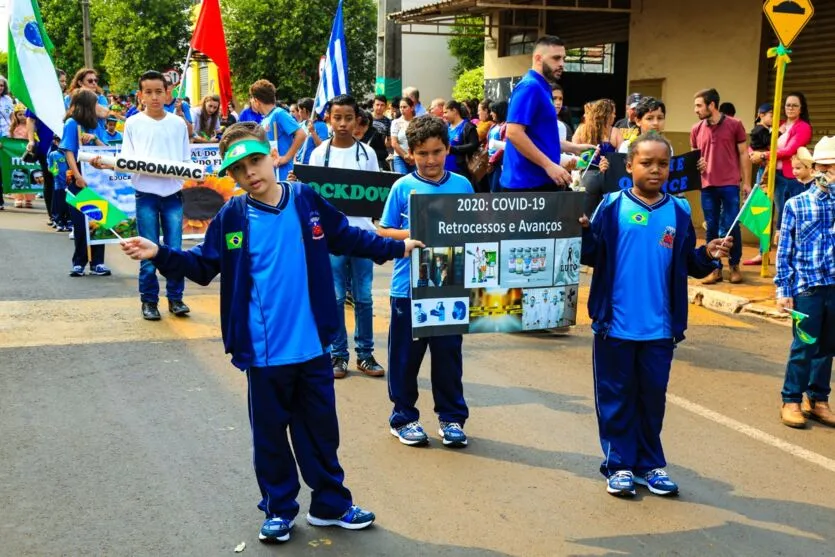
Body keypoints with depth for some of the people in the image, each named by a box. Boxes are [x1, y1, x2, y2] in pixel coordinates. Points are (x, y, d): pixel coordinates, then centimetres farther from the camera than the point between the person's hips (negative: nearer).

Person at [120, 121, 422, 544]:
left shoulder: (307, 201, -2)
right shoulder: (231, 217, -5)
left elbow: (347, 239, 11)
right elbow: (203, 267, 1)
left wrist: (396, 247, 13)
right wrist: (159, 254, -13)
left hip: (312, 345, 2)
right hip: (265, 350, -1)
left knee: (320, 427, 15)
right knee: (270, 432, 11)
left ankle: (330, 504, 31)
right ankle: (279, 510, 28)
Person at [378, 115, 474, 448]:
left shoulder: (462, 185, 3)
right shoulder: (402, 187, -2)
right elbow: (384, 231, 0)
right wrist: (411, 236, -16)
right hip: (409, 287, -1)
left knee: (449, 353, 10)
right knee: (406, 355, 9)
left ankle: (452, 417, 24)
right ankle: (403, 417, 24)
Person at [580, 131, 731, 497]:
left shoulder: (679, 212, 5)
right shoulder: (612, 207, -4)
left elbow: (688, 265, 9)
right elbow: (592, 257, -7)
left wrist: (709, 255, -10)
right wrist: (584, 232, -25)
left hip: (660, 328, 3)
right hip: (615, 324, -2)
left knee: (653, 396, 12)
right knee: (616, 397, 7)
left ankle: (651, 464, 26)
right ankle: (619, 465, 20)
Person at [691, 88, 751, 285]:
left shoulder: (734, 125, -2)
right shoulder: (696, 130, 7)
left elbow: (743, 154, 2)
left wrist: (747, 182, -2)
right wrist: (696, 164, -7)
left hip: (730, 185, -3)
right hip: (707, 186, 3)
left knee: (731, 227, 0)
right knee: (711, 228, 5)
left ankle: (735, 266, 16)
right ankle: (715, 268, 14)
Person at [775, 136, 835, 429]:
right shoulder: (796, 204, 0)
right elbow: (784, 250, 0)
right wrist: (783, 289, -4)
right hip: (807, 286, -3)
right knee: (804, 345, 0)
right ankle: (791, 401, 13)